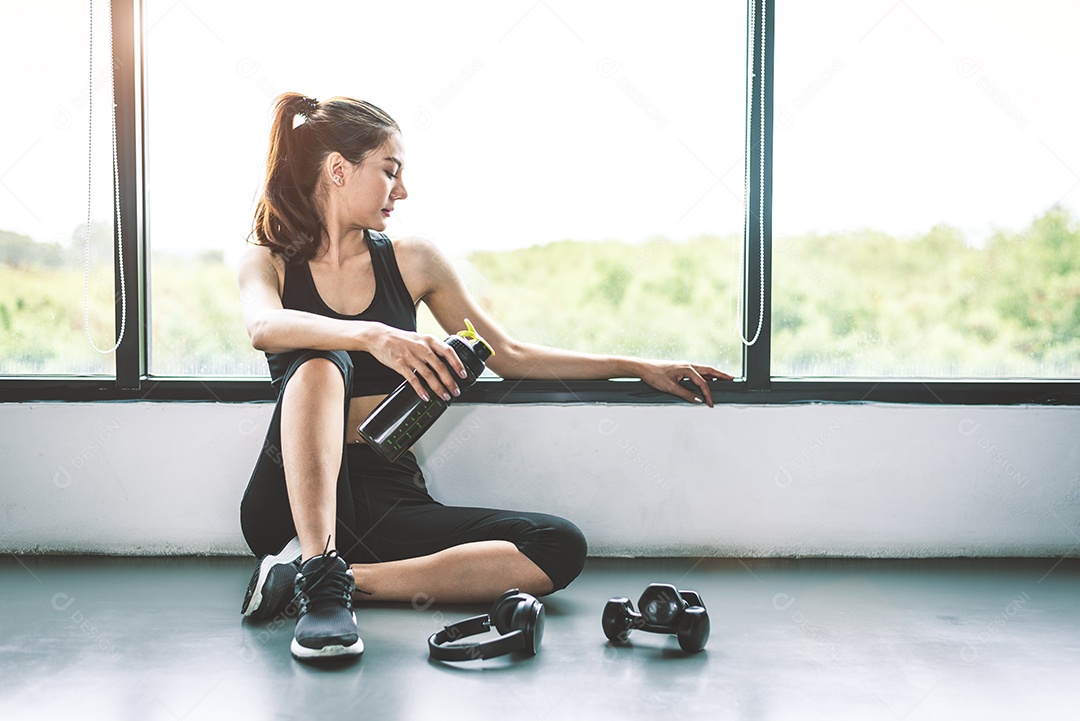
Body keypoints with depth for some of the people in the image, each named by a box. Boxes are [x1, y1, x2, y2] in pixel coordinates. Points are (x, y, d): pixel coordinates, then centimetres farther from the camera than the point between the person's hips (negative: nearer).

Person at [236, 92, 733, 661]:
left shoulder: (412, 261, 12)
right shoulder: (268, 262, 4)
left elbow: (507, 355, 17)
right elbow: (264, 327, -21)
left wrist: (639, 367, 15)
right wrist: (372, 335, -39)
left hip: (391, 500, 3)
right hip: (293, 502, -3)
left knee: (561, 546, -19)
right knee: (319, 365, -31)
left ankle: (345, 575, -25)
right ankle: (321, 580, -39)